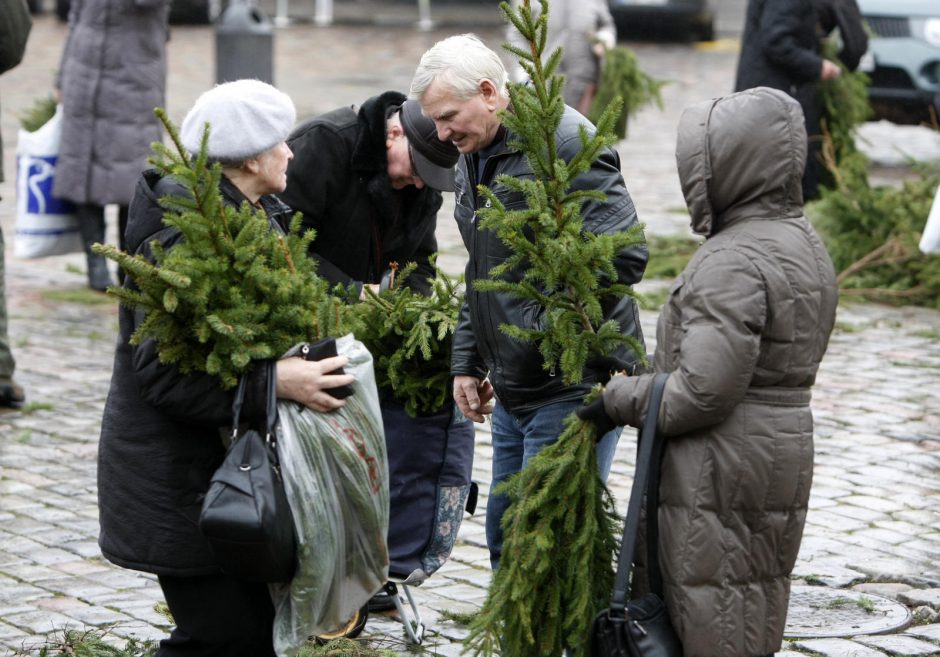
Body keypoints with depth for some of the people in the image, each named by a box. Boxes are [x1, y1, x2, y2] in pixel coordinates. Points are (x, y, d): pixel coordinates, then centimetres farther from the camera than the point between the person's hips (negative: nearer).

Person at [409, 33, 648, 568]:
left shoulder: (566, 143, -17)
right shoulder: (475, 155, 14)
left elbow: (623, 255, -24)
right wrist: (467, 362, 18)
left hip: (573, 385, -9)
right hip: (513, 391, 9)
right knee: (505, 538, 16)